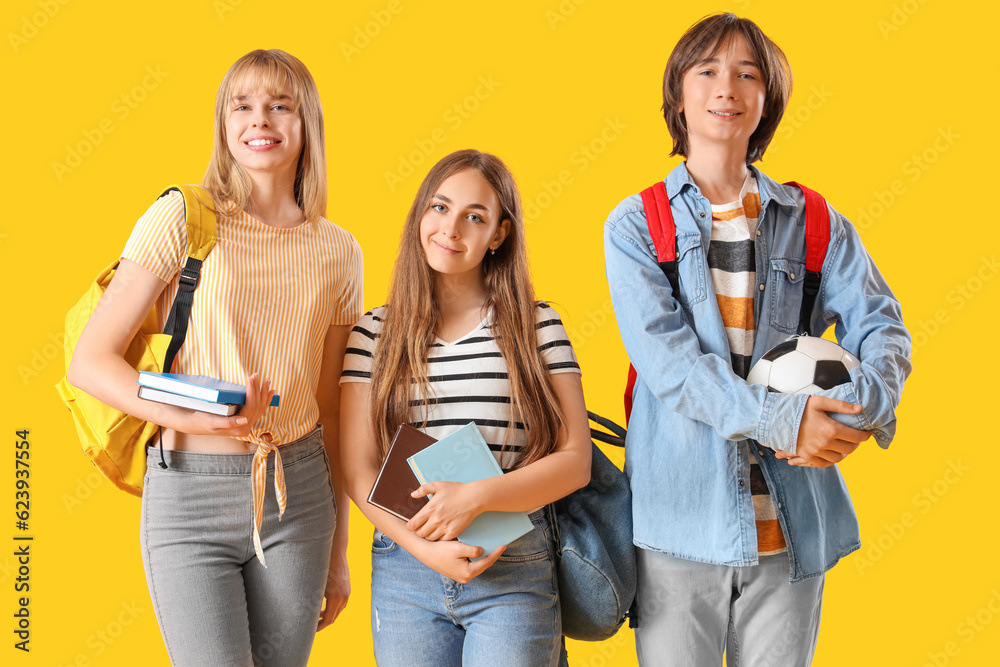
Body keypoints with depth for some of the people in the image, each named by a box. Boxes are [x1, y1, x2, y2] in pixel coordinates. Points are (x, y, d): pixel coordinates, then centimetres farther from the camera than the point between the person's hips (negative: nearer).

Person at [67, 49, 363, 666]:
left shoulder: (338, 251, 5)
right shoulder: (181, 219, -5)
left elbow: (331, 407, 11)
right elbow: (90, 363, -7)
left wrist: (339, 551, 14)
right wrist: (193, 416, -23)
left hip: (298, 494, 3)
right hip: (190, 498, -3)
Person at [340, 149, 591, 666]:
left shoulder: (536, 327, 0)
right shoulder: (375, 333, 4)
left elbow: (575, 461, -3)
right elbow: (359, 471, 1)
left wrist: (477, 496, -17)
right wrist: (426, 547, -12)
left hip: (513, 574, -1)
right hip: (404, 573, 1)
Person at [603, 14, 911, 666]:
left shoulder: (813, 221, 9)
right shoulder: (636, 225, 2)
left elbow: (881, 324, 2)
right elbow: (664, 355, -10)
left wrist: (864, 403, -20)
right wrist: (777, 418, -22)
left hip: (792, 519, 2)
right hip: (683, 513, -2)